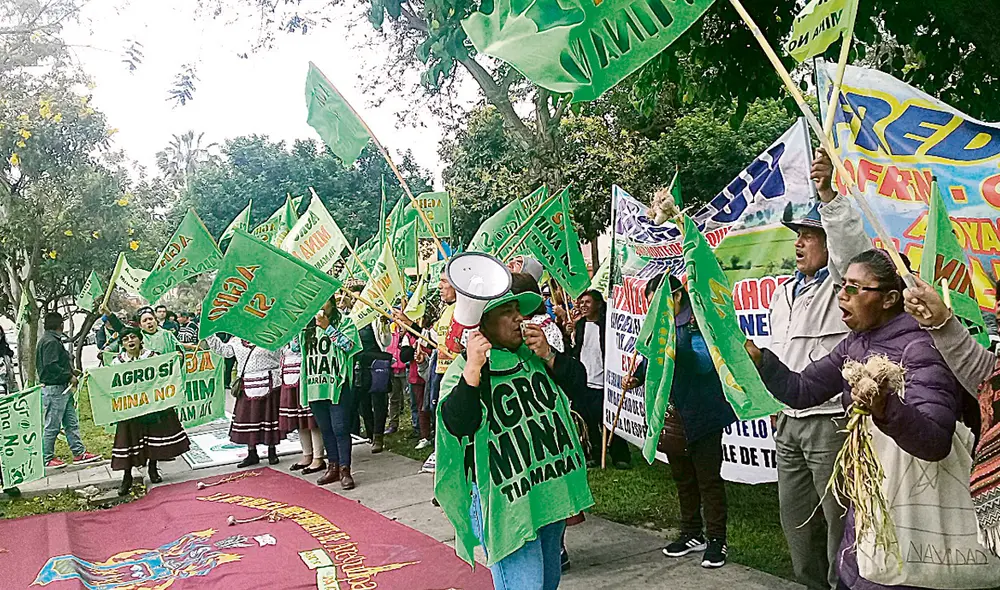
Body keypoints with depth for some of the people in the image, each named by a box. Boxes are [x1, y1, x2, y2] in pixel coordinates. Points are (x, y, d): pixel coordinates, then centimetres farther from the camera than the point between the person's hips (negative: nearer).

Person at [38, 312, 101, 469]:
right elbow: (51, 366, -24)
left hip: (63, 389, 10)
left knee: (72, 423, 11)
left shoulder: (54, 340, 16)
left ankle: (79, 453, 15)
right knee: (52, 426, -1)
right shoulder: (50, 341, -16)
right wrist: (69, 376, -17)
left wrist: (72, 372, 13)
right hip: (53, 389, -10)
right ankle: (47, 458, 9)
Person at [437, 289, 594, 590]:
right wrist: (474, 368, -35)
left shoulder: (533, 355, 10)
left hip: (553, 492, 7)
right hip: (506, 502, -7)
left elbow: (579, 379, 5)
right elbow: (457, 424, -25)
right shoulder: (462, 370, -10)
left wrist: (548, 355, -11)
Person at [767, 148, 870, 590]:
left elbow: (851, 243, -28)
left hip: (831, 421, -8)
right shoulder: (783, 294, 16)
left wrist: (828, 193, -38)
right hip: (788, 422, 8)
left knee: (839, 519, -1)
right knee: (796, 521, 16)